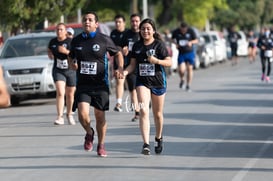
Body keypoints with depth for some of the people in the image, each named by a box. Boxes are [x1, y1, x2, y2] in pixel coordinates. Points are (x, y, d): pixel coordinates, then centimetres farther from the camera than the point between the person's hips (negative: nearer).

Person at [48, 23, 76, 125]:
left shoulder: (71, 42, -8)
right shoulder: (53, 42, 4)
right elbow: (49, 51, 24)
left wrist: (66, 51, -27)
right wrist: (50, 54, 1)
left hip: (71, 71, -1)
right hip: (58, 71, 1)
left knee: (70, 94, 12)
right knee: (60, 93, -17)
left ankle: (69, 115, 34)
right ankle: (60, 117, -21)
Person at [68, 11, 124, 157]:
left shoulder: (104, 39, -2)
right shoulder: (76, 41, 5)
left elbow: (118, 53, 11)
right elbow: (71, 56, 22)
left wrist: (120, 67, -6)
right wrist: (72, 64, -1)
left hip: (100, 84, -1)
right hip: (82, 84, 1)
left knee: (100, 116, 6)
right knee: (82, 114, -15)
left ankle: (101, 145, 26)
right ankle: (89, 133, 18)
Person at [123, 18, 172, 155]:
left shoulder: (159, 44, -5)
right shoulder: (137, 46, 7)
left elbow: (169, 62, -8)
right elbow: (133, 65, 11)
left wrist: (156, 61, -25)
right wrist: (125, 72, -9)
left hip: (158, 82, -1)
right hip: (142, 82, 2)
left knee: (157, 113, 12)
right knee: (143, 111, -17)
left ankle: (159, 138, 38)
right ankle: (146, 144, -22)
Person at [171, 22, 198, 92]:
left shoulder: (191, 31, -7)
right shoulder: (176, 32, -6)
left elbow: (196, 40, 0)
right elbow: (173, 39, 12)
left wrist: (191, 42, -20)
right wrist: (176, 43, -9)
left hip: (190, 52, 0)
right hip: (181, 53, 0)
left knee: (189, 68, 0)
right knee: (181, 70, -12)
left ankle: (188, 85, 13)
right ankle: (182, 80, 21)